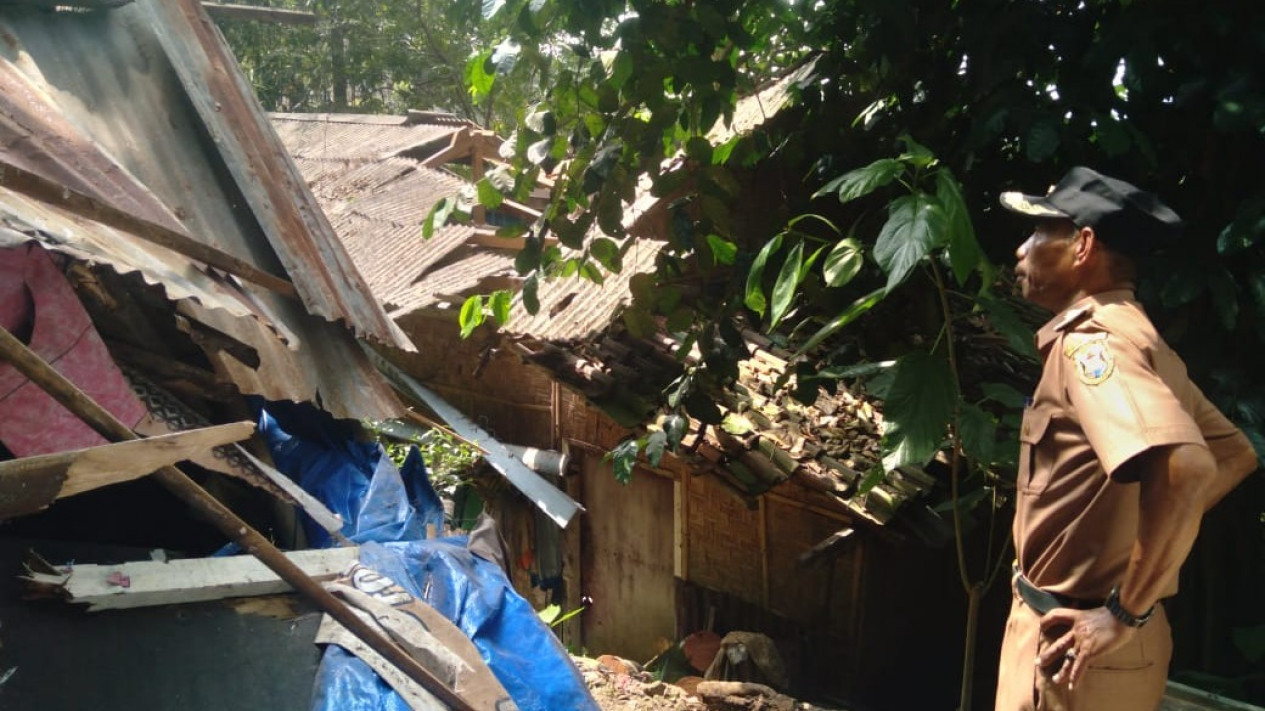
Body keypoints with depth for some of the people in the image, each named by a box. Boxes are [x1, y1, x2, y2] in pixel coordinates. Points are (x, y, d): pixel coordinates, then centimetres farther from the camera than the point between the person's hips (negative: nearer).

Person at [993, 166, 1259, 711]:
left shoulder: (1090, 338, -20)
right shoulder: (1139, 338, 9)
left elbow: (1184, 468, -35)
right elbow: (1235, 454, 20)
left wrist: (1125, 612, -26)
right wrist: (1156, 542, 13)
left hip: (1072, 643, -9)